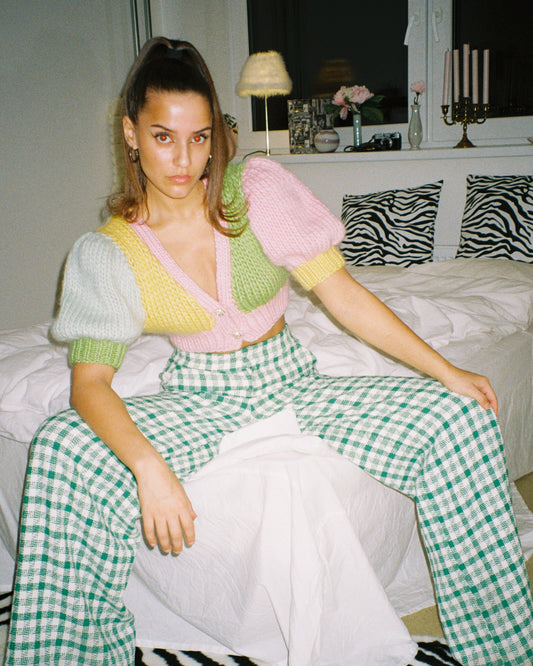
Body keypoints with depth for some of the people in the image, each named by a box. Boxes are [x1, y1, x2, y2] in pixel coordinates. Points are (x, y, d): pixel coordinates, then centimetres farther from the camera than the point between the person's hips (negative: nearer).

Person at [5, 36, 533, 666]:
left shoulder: (257, 189, -8)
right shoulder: (108, 252, -8)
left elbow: (343, 294, -7)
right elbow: (89, 381, -14)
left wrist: (445, 369, -10)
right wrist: (150, 468, -33)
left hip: (290, 379, 1)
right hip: (200, 396, 0)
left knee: (460, 417, -17)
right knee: (62, 451, -28)